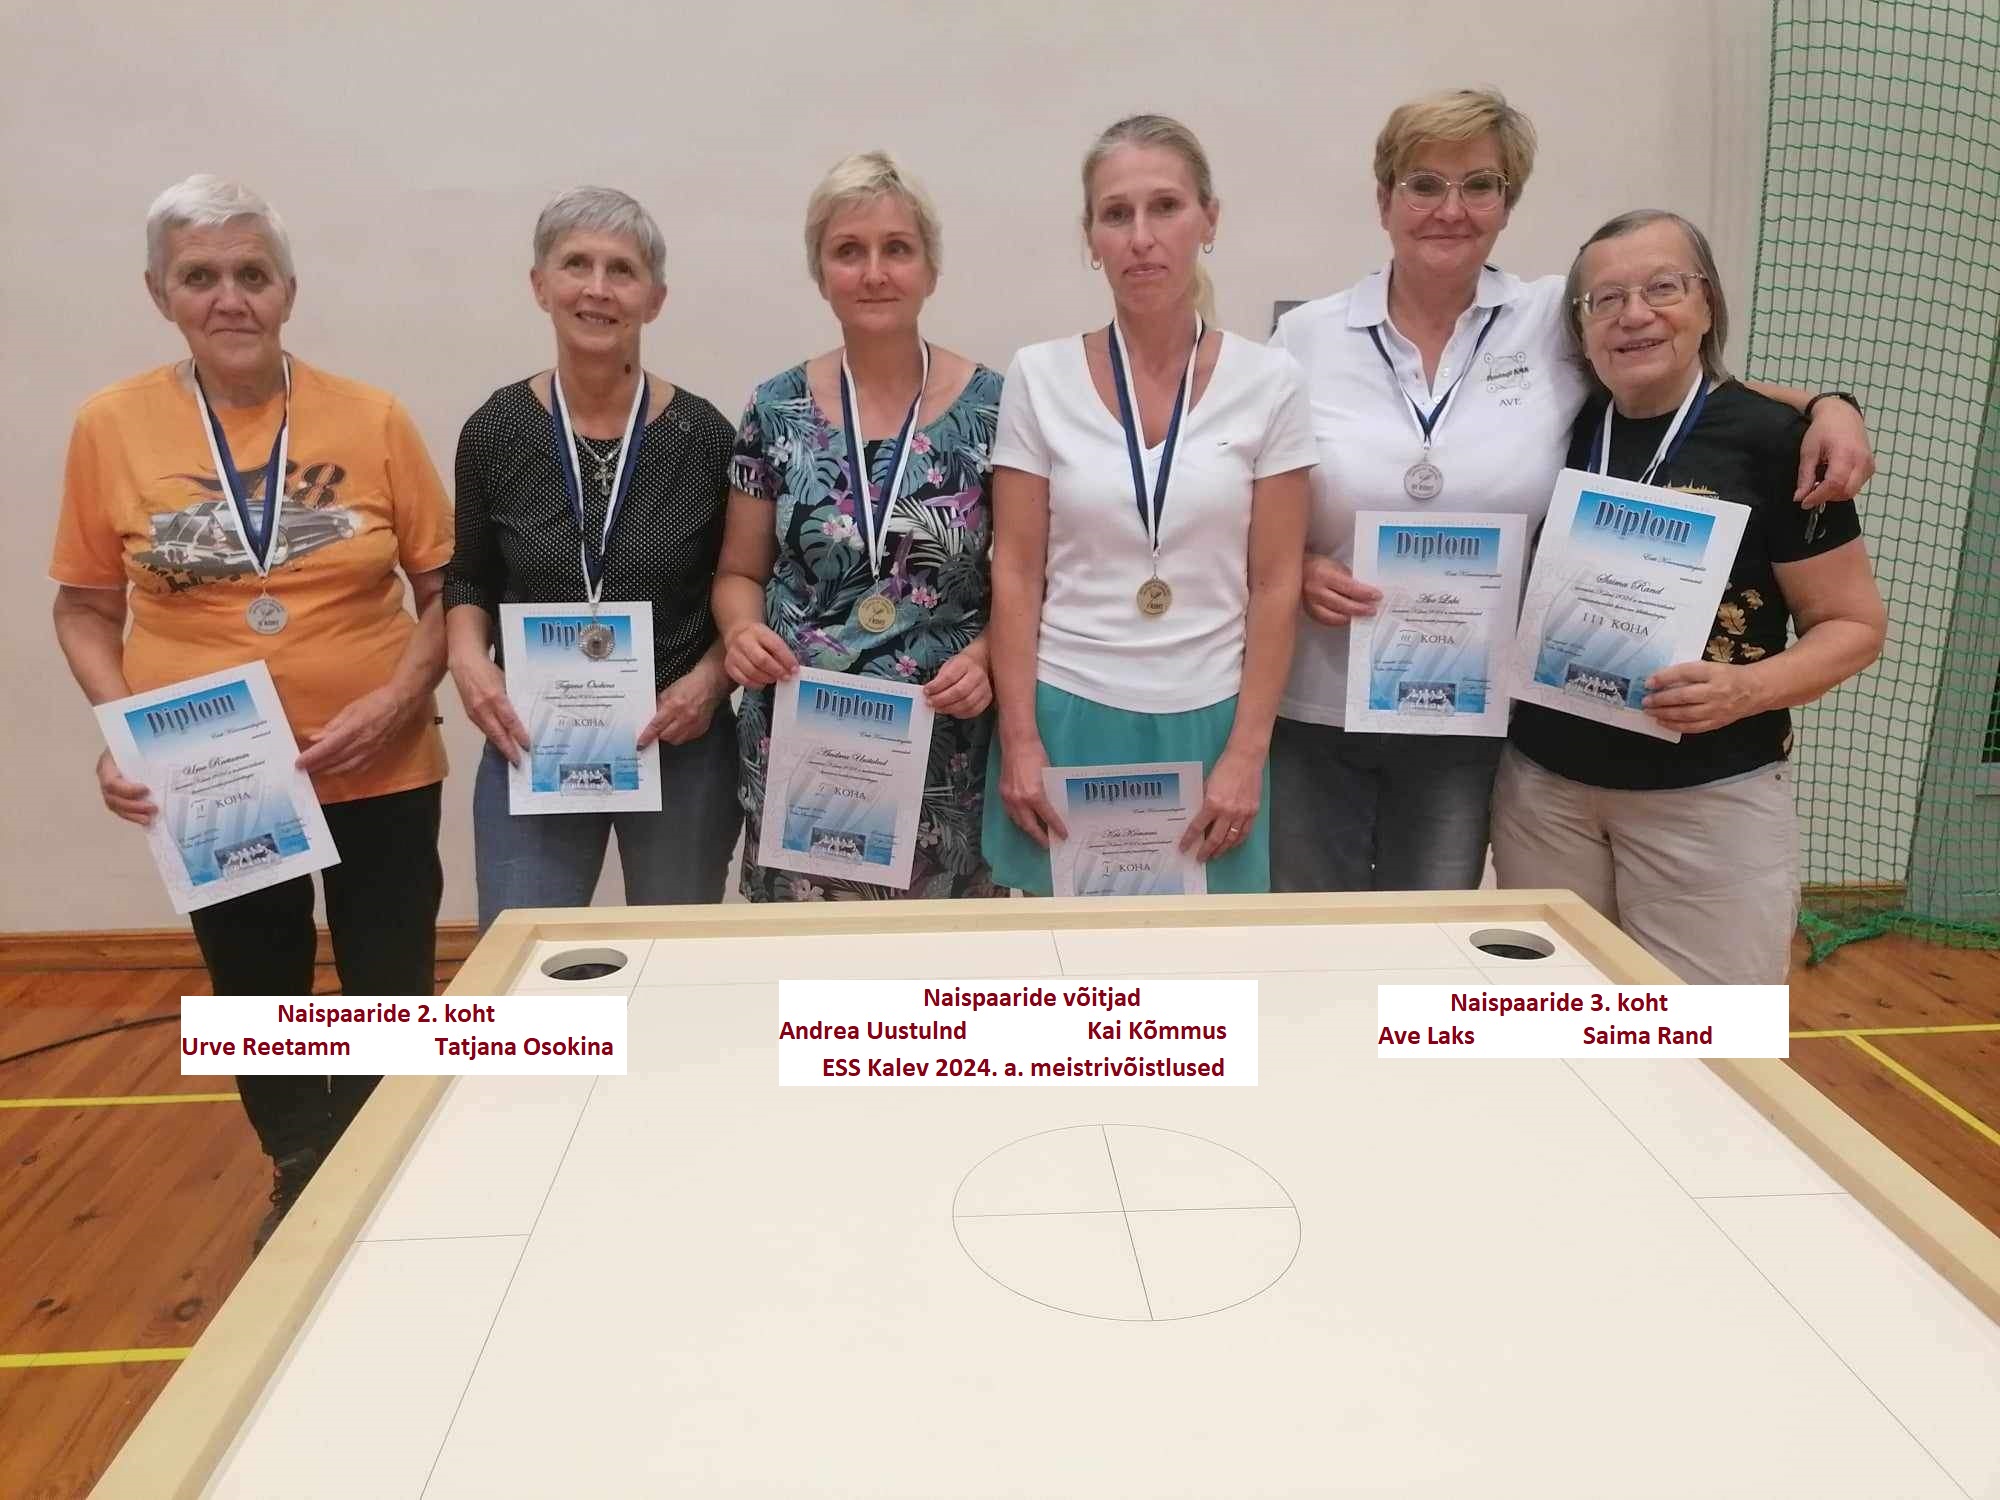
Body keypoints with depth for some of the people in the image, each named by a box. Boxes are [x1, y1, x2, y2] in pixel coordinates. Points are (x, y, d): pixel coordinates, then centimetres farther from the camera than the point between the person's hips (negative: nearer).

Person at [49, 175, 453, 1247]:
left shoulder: (372, 420, -7)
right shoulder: (113, 425, -4)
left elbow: (447, 587, -1)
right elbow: (84, 607, 4)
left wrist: (399, 697, -16)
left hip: (379, 775, -1)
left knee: (393, 1005, 10)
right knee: (257, 999, 19)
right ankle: (301, 1179, 45)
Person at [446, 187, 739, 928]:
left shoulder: (702, 434, -6)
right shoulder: (495, 431, -2)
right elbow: (471, 579, 11)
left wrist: (712, 676, -13)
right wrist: (468, 659, -8)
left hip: (680, 751, 0)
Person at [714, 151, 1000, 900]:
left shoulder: (990, 408, -1)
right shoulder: (776, 411, 4)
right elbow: (740, 572, 10)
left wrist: (985, 656, -15)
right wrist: (742, 632, -10)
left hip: (945, 755, -1)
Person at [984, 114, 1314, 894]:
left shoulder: (1270, 382, -2)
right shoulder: (1039, 377, -2)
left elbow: (1275, 585, -1)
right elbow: (1015, 575, -1)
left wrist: (1246, 754, -6)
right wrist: (1019, 742, -6)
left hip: (1206, 725, 0)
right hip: (1068, 718, 0)